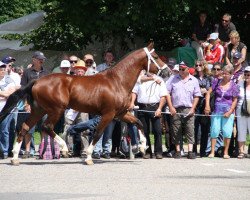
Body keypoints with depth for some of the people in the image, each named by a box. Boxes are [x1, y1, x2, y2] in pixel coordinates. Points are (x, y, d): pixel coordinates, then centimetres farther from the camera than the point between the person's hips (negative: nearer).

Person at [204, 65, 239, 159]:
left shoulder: (233, 86, 0)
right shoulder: (217, 83, 5)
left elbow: (235, 100, 0)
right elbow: (208, 93, 5)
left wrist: (230, 112, -10)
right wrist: (207, 105, -6)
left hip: (227, 111, -2)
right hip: (216, 111, 2)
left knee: (227, 132, -4)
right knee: (214, 131, 1)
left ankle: (226, 152, 7)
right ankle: (212, 152, 7)